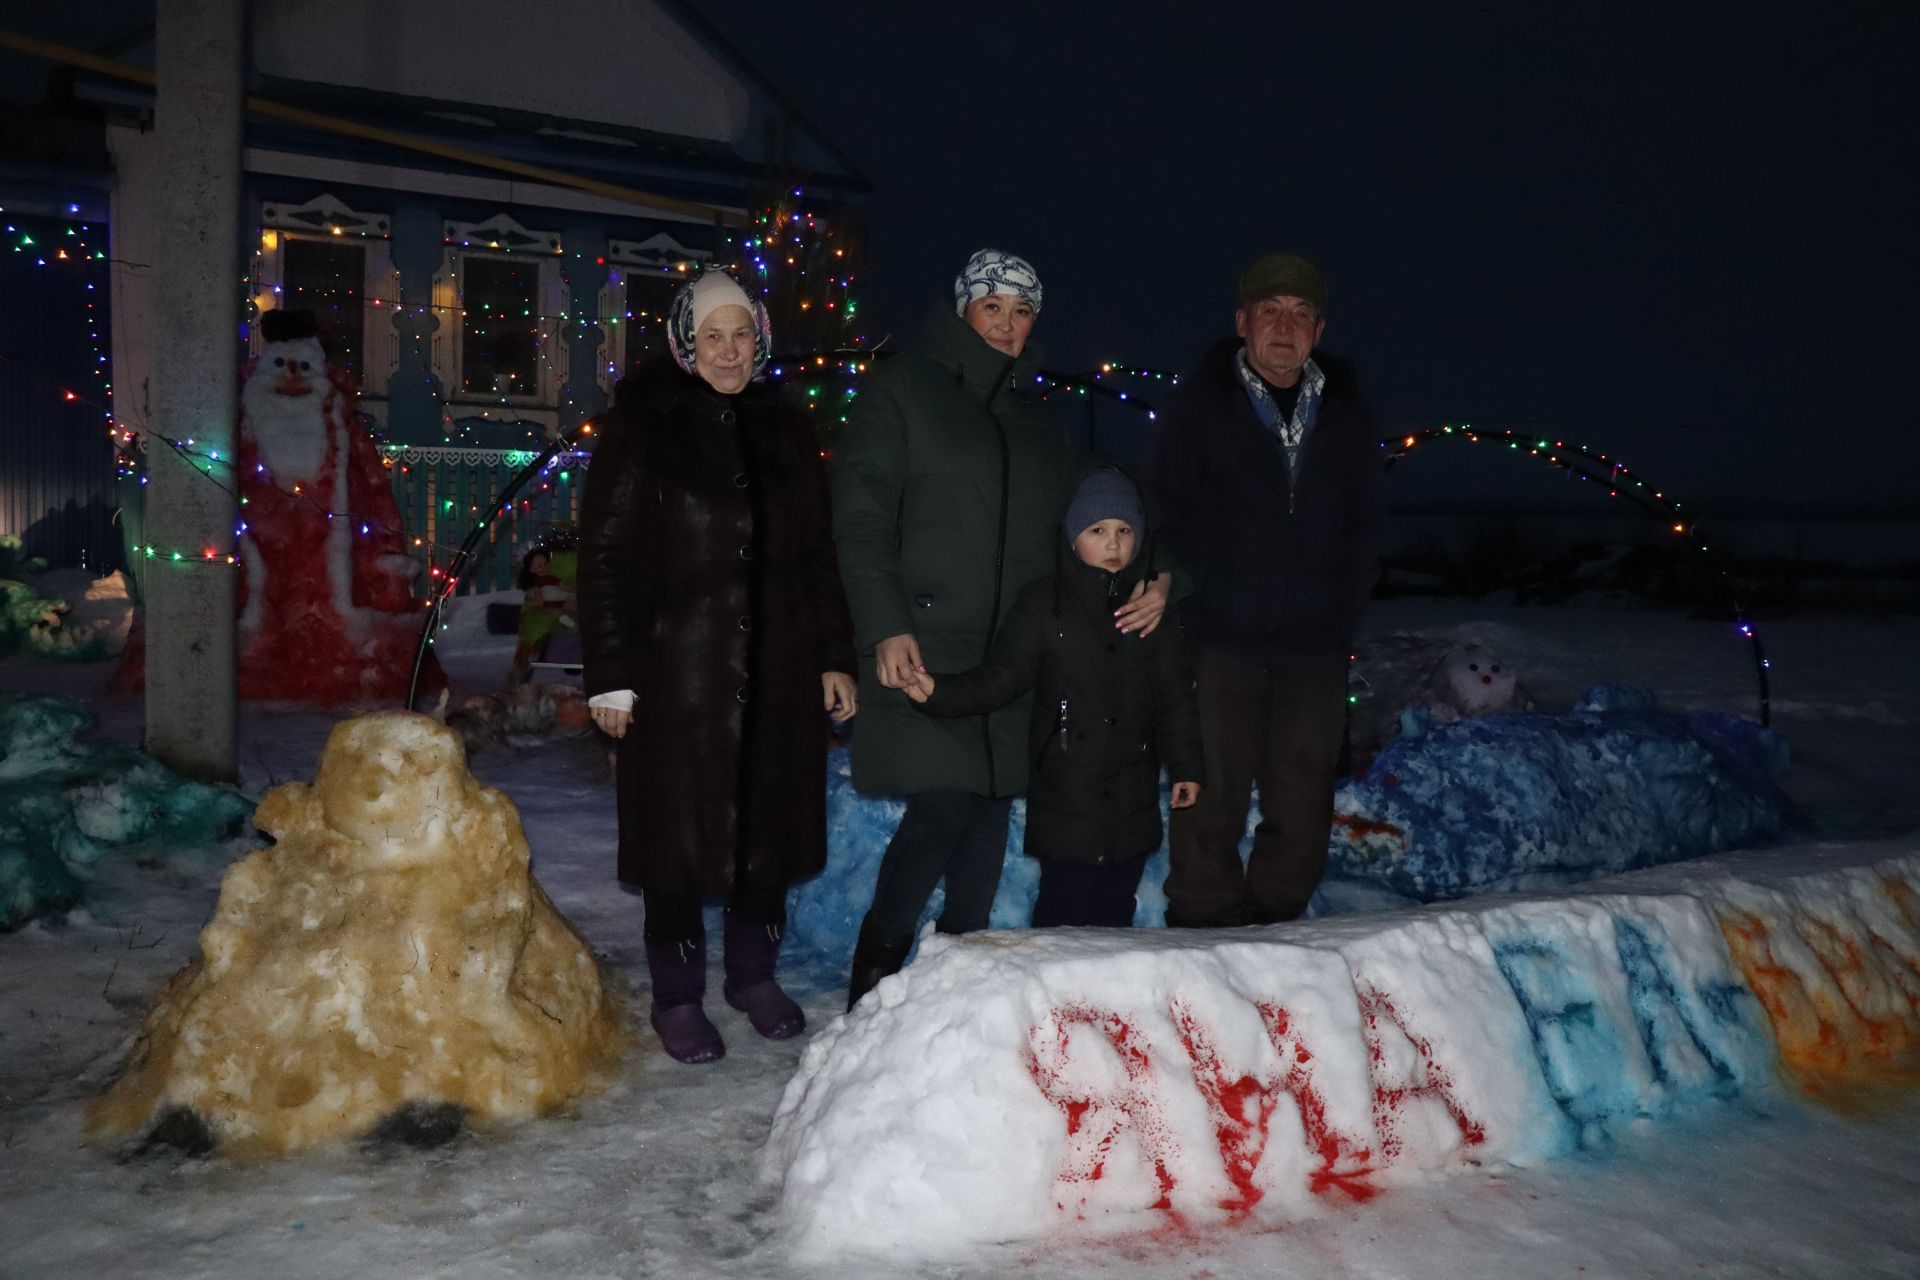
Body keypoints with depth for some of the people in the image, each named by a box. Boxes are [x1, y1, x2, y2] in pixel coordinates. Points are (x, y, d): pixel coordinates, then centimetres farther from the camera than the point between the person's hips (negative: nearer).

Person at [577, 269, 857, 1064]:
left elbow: (818, 554, 14)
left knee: (770, 822, 10)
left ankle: (754, 975, 29)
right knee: (681, 831, 2)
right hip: (677, 665, -4)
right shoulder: (643, 425, -2)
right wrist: (610, 673, -11)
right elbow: (604, 554, -5)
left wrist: (834, 657, 9)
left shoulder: (785, 433, 12)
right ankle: (677, 996, 18)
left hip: (774, 669, 4)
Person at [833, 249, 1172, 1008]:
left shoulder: (1034, 417, 19)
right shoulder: (902, 391, 2)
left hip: (1012, 652, 6)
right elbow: (861, 520, -5)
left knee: (990, 812, 7)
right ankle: (873, 984, 5)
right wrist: (886, 627, -17)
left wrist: (1148, 582, 2)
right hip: (923, 644, -6)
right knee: (942, 807, -12)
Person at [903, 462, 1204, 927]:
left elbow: (1174, 694, 10)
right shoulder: (1043, 603, -1)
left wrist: (1186, 765, 7)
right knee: (1064, 910, -2)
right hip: (1066, 797, -3)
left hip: (1133, 798, 3)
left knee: (1115, 913, 11)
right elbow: (1003, 675, -7)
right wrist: (941, 692, -22)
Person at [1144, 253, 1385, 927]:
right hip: (1222, 640, -3)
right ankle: (1203, 929, 10)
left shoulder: (1346, 409, 12)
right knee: (1212, 797, -2)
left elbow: (1364, 521, 16)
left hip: (1316, 644, 4)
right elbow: (1164, 510, 0)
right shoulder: (1199, 403, 2)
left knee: (1301, 807, 7)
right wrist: (1202, 593, -8)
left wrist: (1345, 607, 6)